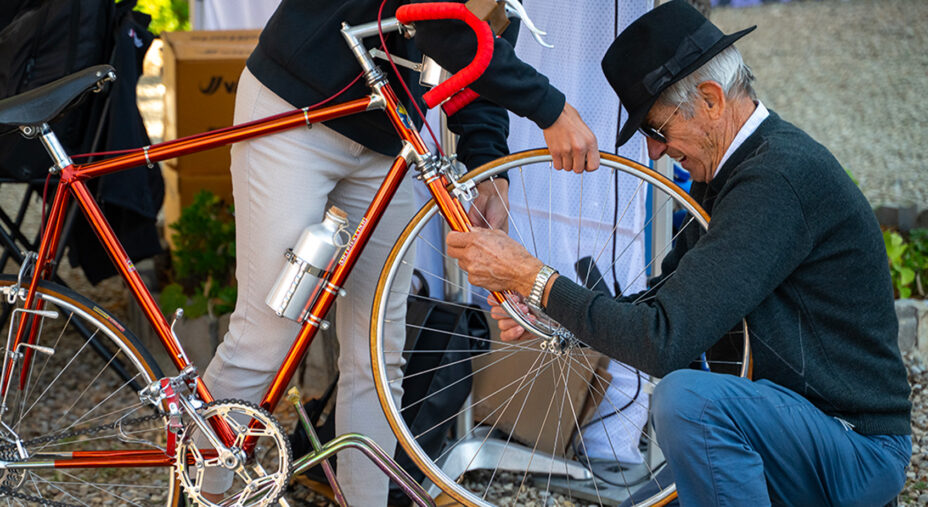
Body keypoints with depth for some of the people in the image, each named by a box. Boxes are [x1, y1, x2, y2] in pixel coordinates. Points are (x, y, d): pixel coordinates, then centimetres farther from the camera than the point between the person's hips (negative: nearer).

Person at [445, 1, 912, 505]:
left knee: (687, 398, -31)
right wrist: (548, 315, 2)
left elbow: (666, 342, -29)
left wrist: (531, 277, -21)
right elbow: (666, 301, 16)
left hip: (861, 450, -10)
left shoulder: (779, 178, -24)